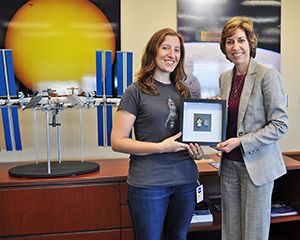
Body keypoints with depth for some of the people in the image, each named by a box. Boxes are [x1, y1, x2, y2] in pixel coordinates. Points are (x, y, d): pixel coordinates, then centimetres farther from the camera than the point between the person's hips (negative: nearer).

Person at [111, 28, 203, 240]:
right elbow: (117, 142, -9)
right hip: (149, 183, -5)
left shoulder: (184, 91, 10)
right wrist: (161, 147, -18)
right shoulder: (136, 91, -6)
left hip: (185, 180, 6)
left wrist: (198, 150, -1)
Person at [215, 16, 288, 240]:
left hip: (257, 164, -5)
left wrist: (241, 142, -18)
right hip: (229, 163, 6)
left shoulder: (268, 75, -10)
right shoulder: (224, 78, 8)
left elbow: (280, 124, -12)